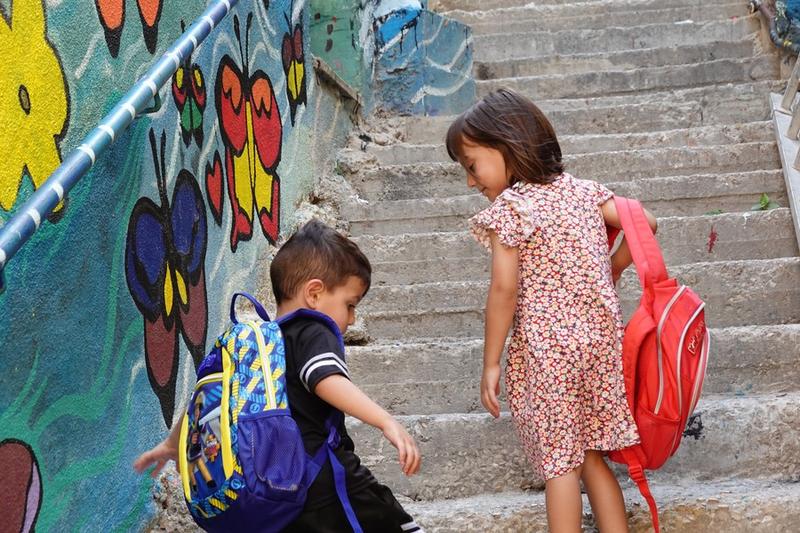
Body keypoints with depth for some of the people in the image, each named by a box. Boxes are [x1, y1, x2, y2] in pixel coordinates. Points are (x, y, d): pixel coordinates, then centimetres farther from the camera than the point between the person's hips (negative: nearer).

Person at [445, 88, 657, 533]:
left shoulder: (508, 207, -10)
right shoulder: (582, 189, 8)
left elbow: (505, 290, -14)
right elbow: (644, 224, 6)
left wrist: (491, 363, -8)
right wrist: (612, 270, 19)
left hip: (546, 350, -6)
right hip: (602, 341, 6)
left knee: (559, 463, 2)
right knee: (592, 455, 16)